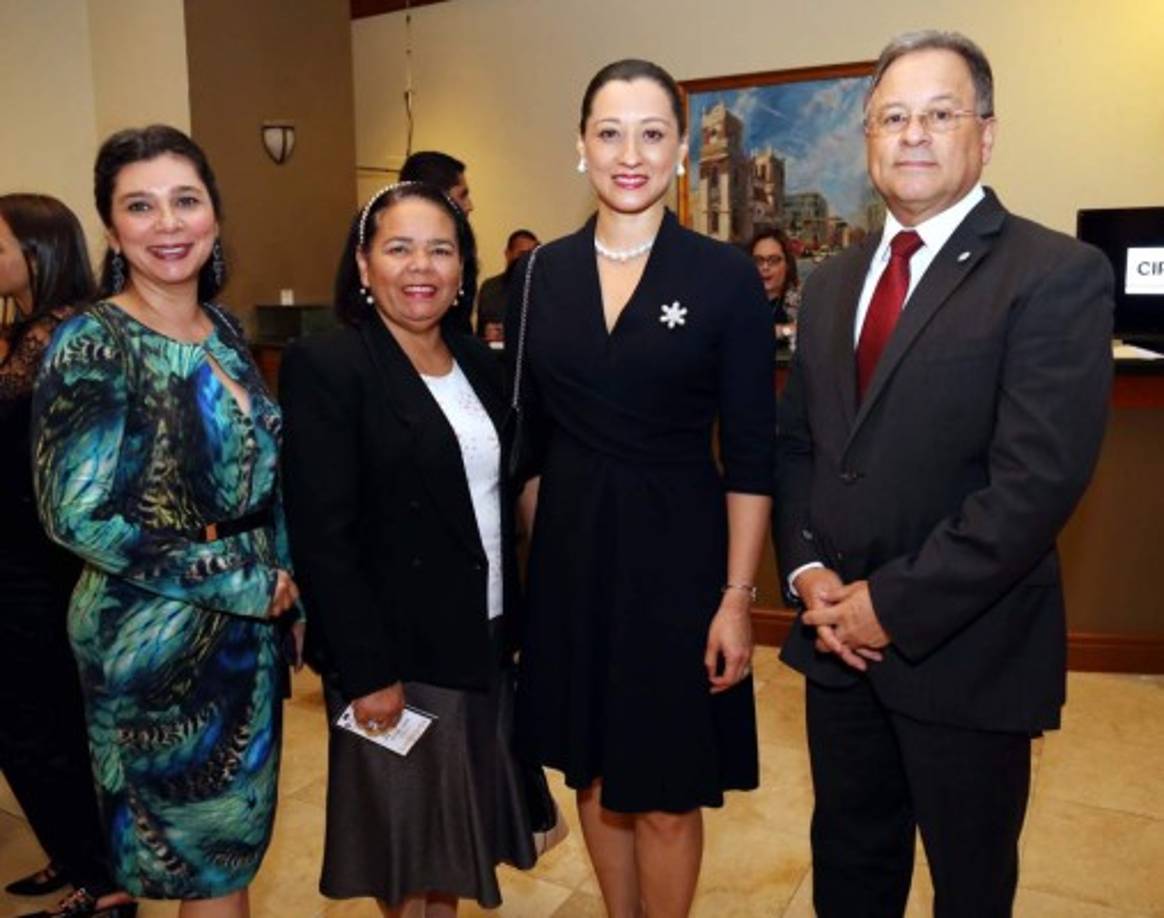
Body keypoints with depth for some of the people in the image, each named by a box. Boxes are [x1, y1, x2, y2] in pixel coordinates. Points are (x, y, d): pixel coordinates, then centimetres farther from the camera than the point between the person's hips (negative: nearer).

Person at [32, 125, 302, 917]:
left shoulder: (224, 329, 4)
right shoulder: (93, 344, -16)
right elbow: (79, 518, -21)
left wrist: (279, 584, 1)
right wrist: (241, 582, -17)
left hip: (247, 627, 6)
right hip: (156, 640, -6)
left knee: (237, 838, 22)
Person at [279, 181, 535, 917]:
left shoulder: (480, 363, 6)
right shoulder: (325, 366, -13)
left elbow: (499, 503, 9)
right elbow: (323, 537, -17)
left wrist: (515, 626, 9)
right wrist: (368, 669, -18)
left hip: (485, 640, 6)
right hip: (398, 651, -6)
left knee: (456, 829, 20)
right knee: (410, 834, 13)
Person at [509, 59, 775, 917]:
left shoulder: (725, 276, -7)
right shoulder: (543, 272, 3)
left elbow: (750, 456, -7)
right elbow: (528, 436, 7)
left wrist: (738, 596, -11)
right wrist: (538, 549, 6)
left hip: (676, 553, -3)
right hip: (569, 555, 4)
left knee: (668, 797, 9)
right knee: (595, 776, 19)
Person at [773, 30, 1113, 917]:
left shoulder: (1058, 274, -11)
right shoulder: (832, 280, 9)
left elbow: (1038, 479, -20)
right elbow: (794, 443, 9)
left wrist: (894, 604, -18)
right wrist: (809, 572, -5)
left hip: (964, 651, -4)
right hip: (840, 639, 5)